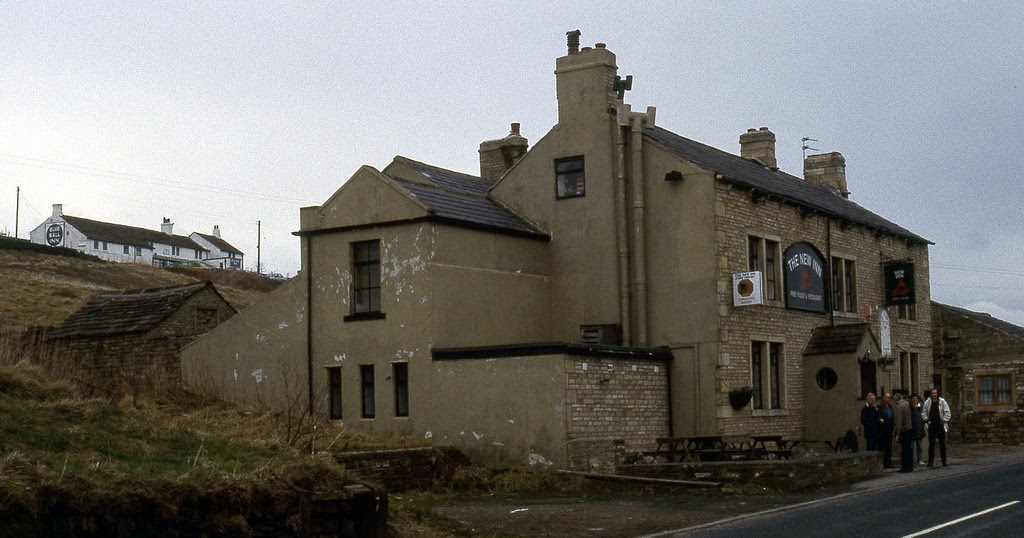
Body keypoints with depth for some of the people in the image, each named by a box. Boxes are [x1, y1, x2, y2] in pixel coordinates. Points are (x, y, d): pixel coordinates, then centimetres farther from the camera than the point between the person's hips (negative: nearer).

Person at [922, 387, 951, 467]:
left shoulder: (942, 402, -1)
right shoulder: (927, 402, 5)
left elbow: (947, 413, 0)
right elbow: (923, 413, 12)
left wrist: (943, 421, -7)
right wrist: (927, 420, 0)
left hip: (940, 425, -2)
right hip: (931, 425, 2)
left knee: (942, 444, 2)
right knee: (931, 444, 3)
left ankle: (944, 461, 8)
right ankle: (930, 461, 7)